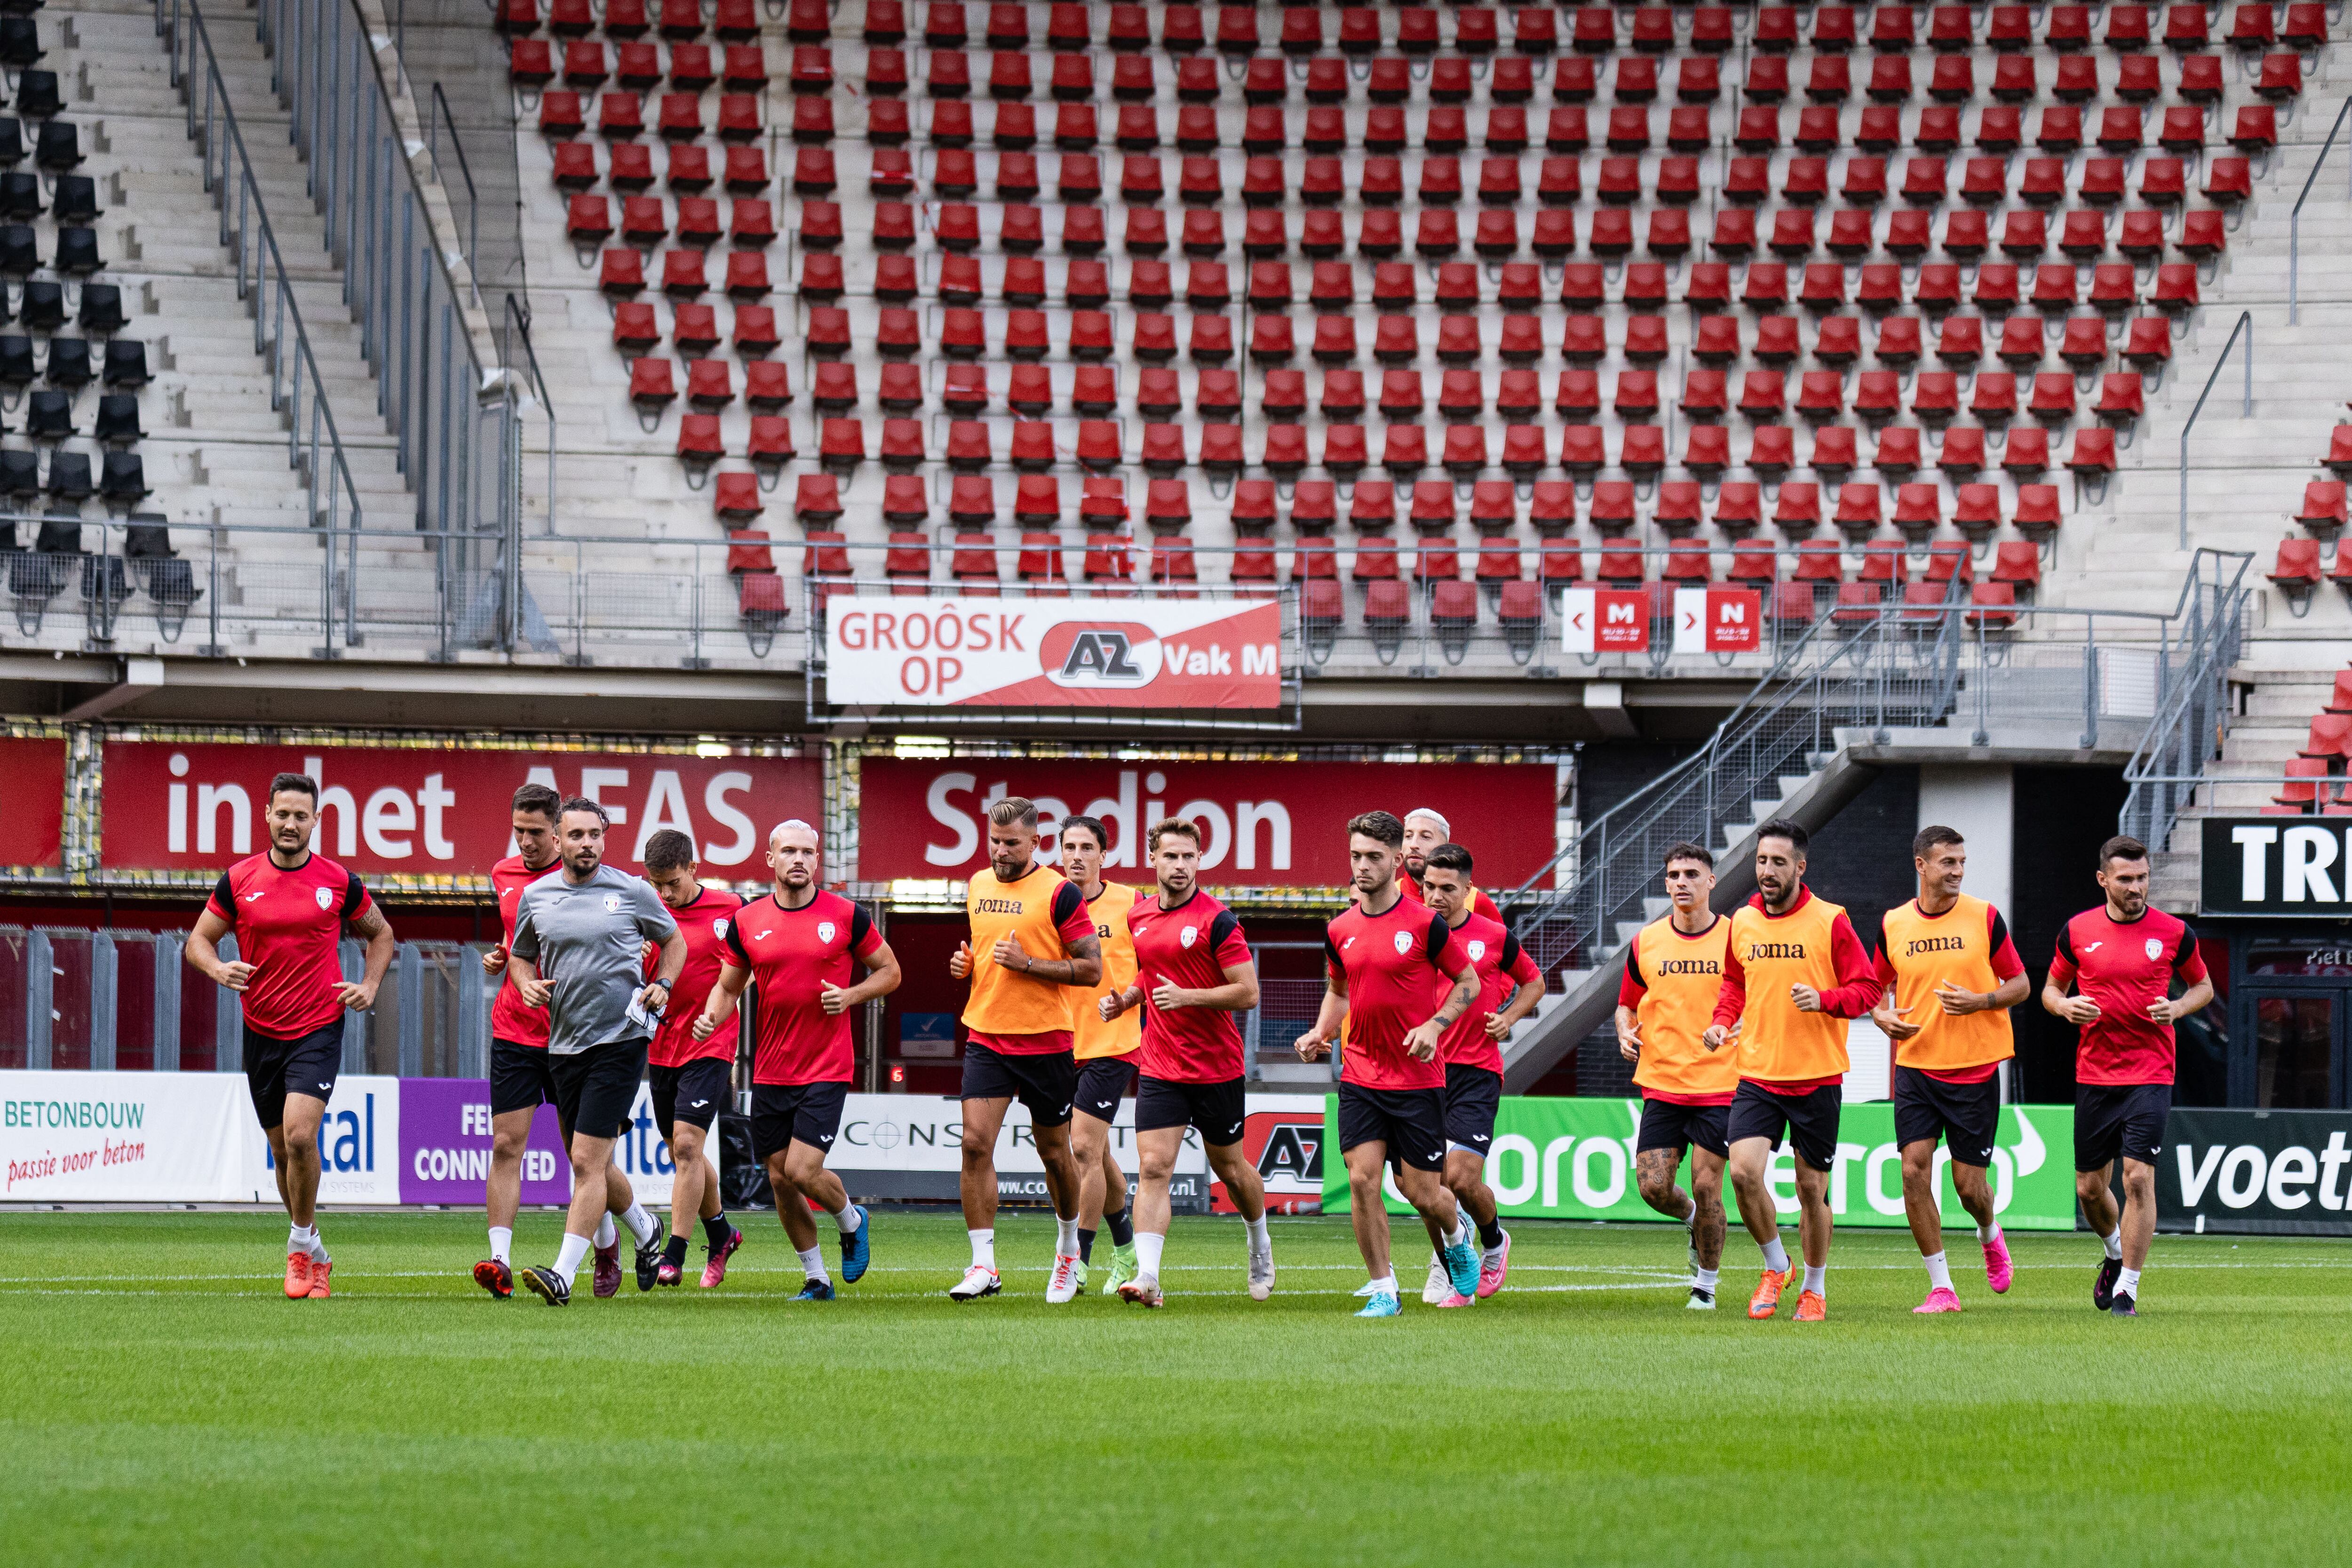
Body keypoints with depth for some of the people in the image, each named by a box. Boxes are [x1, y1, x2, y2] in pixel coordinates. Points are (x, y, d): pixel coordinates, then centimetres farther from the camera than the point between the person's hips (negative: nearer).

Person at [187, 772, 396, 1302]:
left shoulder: (339, 882, -1)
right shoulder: (238, 880, 1)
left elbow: (380, 933, 16)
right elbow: (199, 940, 8)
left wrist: (370, 985, 1)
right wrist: (217, 968, -14)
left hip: (319, 1029, -3)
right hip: (261, 1033, 3)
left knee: (300, 1134, -21)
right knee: (282, 1150, 10)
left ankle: (300, 1246, -4)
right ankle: (315, 1257, 27)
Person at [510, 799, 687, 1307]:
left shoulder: (633, 892, -1)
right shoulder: (535, 897, 7)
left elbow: (674, 941, 14)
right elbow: (520, 955, 21)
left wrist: (663, 985, -2)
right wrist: (527, 983, 0)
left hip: (620, 1038, -5)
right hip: (563, 1044, 5)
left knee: (588, 1160, -13)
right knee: (591, 1164, 13)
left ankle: (564, 1274, -17)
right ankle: (645, 1231, 41)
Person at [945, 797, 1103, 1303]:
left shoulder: (1059, 894, -9)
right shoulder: (978, 886, 9)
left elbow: (1091, 970, -10)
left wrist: (1028, 963, -19)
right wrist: (966, 962, 4)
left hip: (1045, 1043, -4)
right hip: (986, 1038, 4)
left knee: (1054, 1152, 10)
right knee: (976, 1144, -11)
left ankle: (1069, 1247, 34)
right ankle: (984, 1266, -10)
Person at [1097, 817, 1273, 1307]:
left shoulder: (1217, 921, -11)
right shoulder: (1138, 917, 6)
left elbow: (1248, 992, -14)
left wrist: (1187, 997, -23)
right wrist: (1124, 999, 5)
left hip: (1219, 1069, -3)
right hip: (1160, 1068, 3)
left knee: (1229, 1166, 13)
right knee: (1154, 1167, -12)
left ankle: (1260, 1246, 42)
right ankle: (1147, 1277, -20)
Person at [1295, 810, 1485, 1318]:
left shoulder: (1425, 924, -9)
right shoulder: (1340, 930, 5)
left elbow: (1469, 981, 1)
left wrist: (1435, 1024, -14)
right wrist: (1319, 1034, 3)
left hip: (1418, 1080, -3)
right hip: (1359, 1078, 3)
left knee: (1421, 1192, 1)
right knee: (1362, 1180, -10)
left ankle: (1457, 1233, 37)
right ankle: (1383, 1290, 1)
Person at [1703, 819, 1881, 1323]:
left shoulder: (1830, 922, -6)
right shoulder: (1742, 922, 6)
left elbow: (1866, 989, -4)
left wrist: (1823, 999, -21)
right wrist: (1722, 1021, 4)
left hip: (1817, 1077, -3)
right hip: (1757, 1074, 3)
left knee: (1812, 1187, 5)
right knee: (1744, 1171, -15)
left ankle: (1815, 1288, 25)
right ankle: (1775, 1266, 8)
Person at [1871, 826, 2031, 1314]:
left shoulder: (1985, 918, -2)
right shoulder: (1893, 925, 4)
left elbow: (2019, 984, 3)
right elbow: (1879, 987, 18)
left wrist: (1980, 1001, -15)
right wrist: (1883, 1016, -4)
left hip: (1975, 1068, -2)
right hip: (1916, 1066, 2)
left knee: (1969, 1184, 0)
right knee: (1914, 1169, -10)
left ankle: (1990, 1236, 36)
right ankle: (1941, 1287, -1)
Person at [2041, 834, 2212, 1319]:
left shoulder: (2174, 932, -1)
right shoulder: (2078, 931, 2)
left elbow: (2203, 986, 13)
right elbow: (2051, 989, 14)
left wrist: (2176, 1008, -8)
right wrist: (2065, 1007, -9)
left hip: (2151, 1074, -2)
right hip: (2094, 1075, 2)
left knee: (2139, 1178, -14)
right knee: (2090, 1187, 9)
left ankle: (2128, 1288, -6)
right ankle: (2115, 1256, 39)